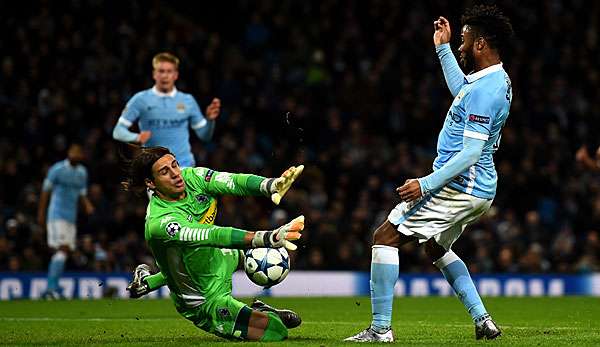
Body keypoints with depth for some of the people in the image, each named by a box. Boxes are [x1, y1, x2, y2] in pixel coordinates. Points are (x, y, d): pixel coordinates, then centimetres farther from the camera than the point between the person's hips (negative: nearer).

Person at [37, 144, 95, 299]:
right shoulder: (57, 169, -6)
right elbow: (46, 191, -1)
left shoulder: (82, 172, 13)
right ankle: (53, 287, -21)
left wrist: (87, 205, -2)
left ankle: (50, 289, 10)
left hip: (71, 217, 7)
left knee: (64, 252, 4)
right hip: (57, 215, -7)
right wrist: (41, 214, -2)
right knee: (62, 249, -19)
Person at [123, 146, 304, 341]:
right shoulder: (159, 223, -34)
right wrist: (267, 238, -57)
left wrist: (274, 186, -47)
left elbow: (235, 182, -28)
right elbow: (216, 236, -45)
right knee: (276, 331, -19)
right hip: (206, 302, -8)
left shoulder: (191, 177, -13)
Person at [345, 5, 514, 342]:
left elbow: (471, 153, -27)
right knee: (437, 248, 29)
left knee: (385, 237, -6)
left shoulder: (485, 90, -22)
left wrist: (426, 184, -26)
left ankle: (381, 328, -7)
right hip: (479, 190, 10)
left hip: (458, 187, -10)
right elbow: (461, 89, 34)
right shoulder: (494, 80, 9)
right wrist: (443, 48, 36)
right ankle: (483, 321, 20)